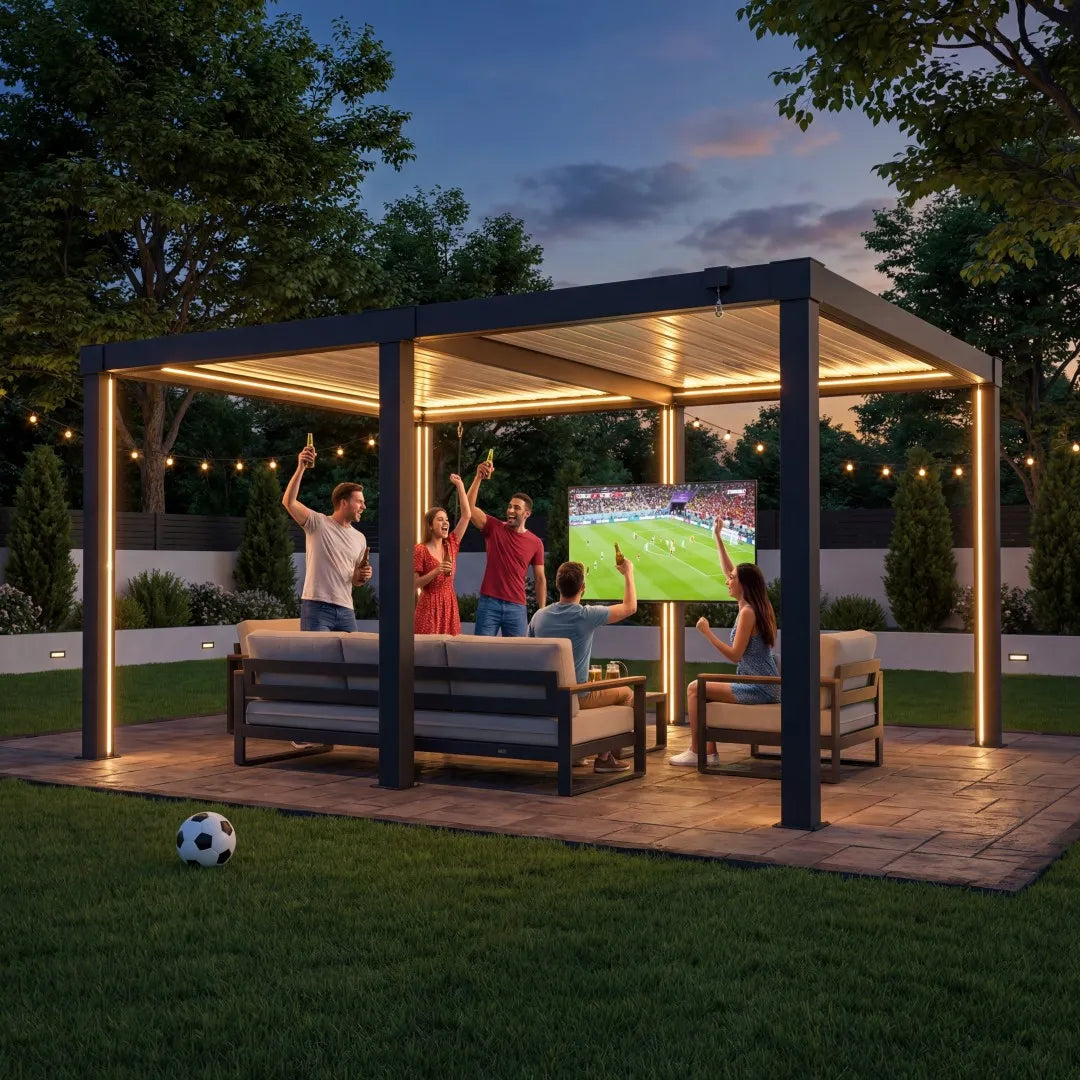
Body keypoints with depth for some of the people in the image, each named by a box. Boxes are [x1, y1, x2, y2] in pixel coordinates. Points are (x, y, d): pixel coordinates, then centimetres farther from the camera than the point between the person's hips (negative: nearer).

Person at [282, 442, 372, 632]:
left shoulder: (360, 539, 16)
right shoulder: (317, 523, 0)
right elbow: (288, 502, -16)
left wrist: (362, 577, 1)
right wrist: (301, 468, -22)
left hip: (345, 610, 6)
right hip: (316, 608, -6)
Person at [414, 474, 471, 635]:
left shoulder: (451, 545, 7)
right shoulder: (420, 550, -5)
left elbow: (466, 515, 4)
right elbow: (415, 583, -8)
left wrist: (459, 485, 2)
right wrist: (436, 571, -21)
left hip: (450, 605, 5)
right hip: (429, 606, -5)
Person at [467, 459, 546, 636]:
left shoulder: (536, 543, 4)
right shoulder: (493, 528, 2)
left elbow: (540, 578, 8)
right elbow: (469, 507, -12)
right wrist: (479, 477, -23)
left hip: (516, 607, 1)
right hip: (488, 603, -1)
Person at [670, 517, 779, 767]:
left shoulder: (747, 612, -17)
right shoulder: (753, 606, 10)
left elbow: (734, 655, -19)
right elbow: (729, 570, 20)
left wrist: (707, 633, -15)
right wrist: (718, 538, 20)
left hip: (758, 689, -10)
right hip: (763, 687, 10)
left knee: (695, 688, -9)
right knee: (705, 691, 20)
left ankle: (695, 752, -4)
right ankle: (710, 752, 13)